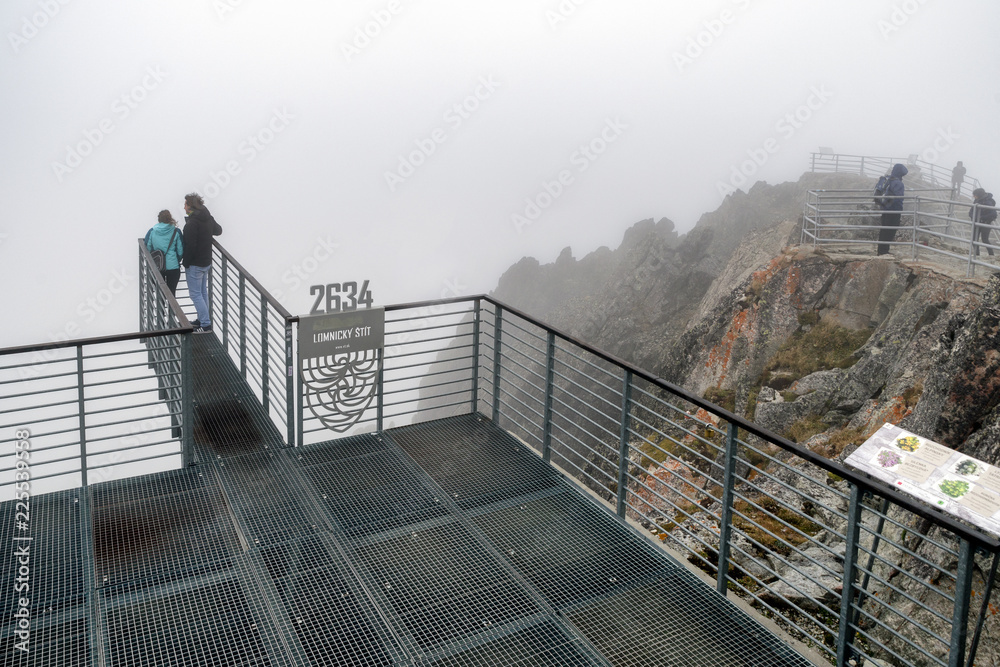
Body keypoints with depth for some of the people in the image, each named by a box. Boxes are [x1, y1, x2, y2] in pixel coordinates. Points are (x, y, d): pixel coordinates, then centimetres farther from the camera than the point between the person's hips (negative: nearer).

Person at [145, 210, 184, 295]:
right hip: (173, 266, -1)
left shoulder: (152, 231, -3)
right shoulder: (176, 232, -5)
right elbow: (181, 250, -2)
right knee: (171, 291, 9)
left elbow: (147, 249, 1)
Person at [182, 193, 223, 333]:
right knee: (203, 292, 18)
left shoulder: (192, 223, -21)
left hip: (195, 264, -9)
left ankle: (205, 324, -3)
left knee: (195, 294, -2)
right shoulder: (208, 218, 4)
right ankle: (202, 319, 28)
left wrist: (186, 264, -13)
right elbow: (218, 230, 24)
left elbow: (190, 246, -22)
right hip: (207, 261, 9)